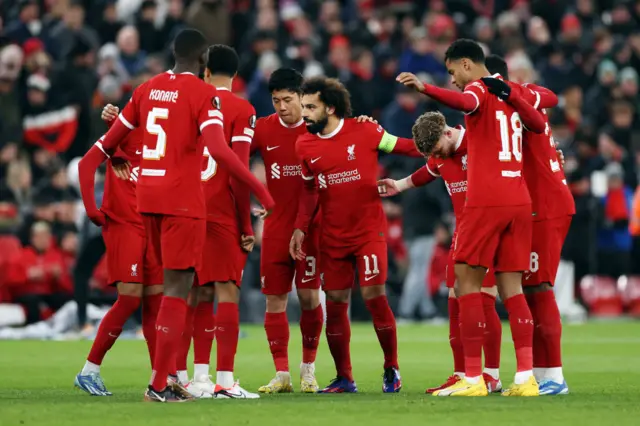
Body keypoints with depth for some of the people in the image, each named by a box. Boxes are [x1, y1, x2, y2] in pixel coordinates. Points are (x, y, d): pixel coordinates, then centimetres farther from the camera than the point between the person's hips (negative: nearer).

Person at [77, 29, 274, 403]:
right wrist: (259, 189, -20)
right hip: (182, 201, -7)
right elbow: (218, 149, -23)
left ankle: (168, 374, 13)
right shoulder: (204, 94, -9)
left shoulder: (148, 89, 11)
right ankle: (159, 385, -8)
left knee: (174, 283, 18)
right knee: (178, 288, -3)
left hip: (148, 199, 7)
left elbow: (109, 143, 13)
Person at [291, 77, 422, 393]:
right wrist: (300, 228, 3)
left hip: (368, 230, -4)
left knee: (374, 296, -11)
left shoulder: (364, 131, -8)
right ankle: (344, 378, 15)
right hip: (332, 237, 4)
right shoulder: (305, 146, 4)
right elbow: (310, 191, 13)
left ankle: (391, 369, 6)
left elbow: (402, 146, 2)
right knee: (335, 304, 3)